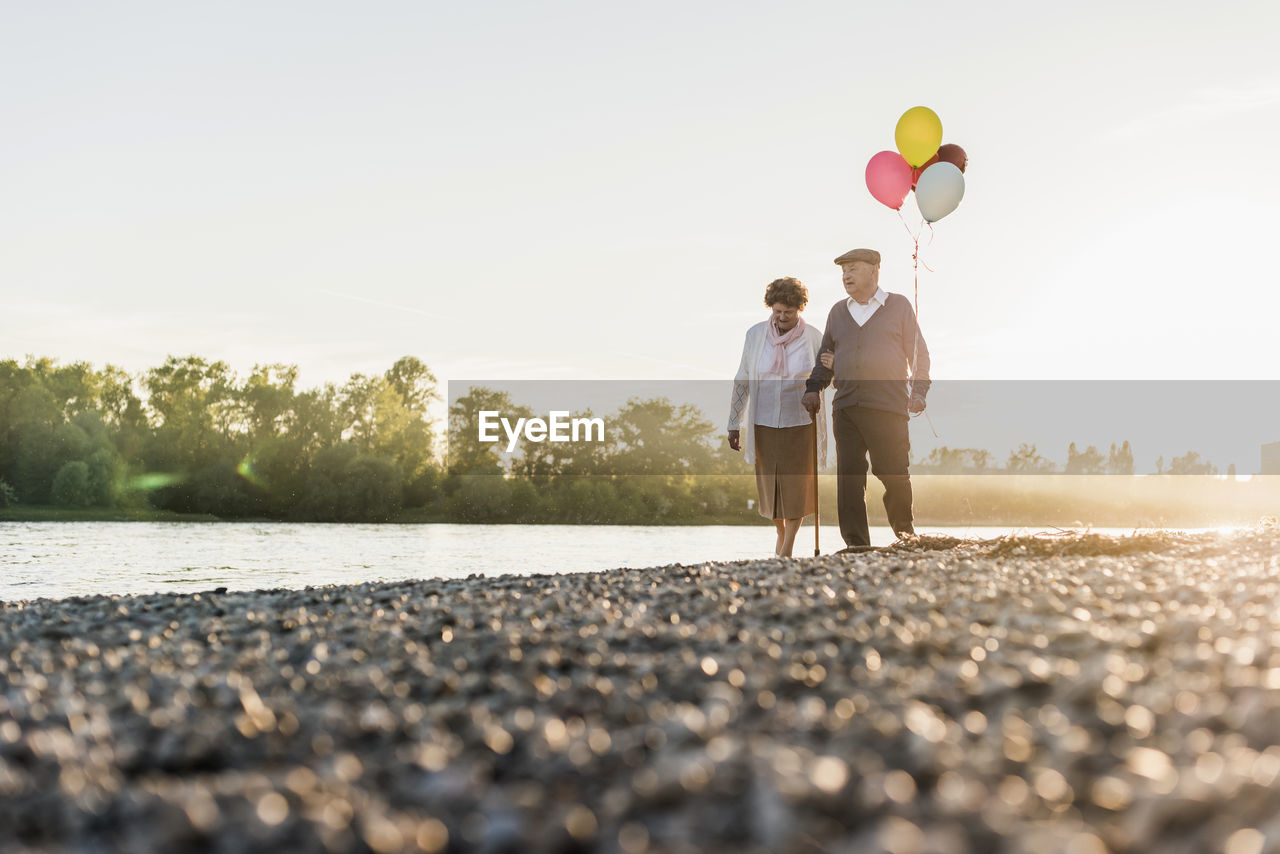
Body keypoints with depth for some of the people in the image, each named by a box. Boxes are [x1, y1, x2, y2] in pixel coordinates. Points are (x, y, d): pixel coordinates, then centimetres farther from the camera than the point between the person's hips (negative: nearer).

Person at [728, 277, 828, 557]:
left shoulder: (813, 337, -2)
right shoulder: (756, 335, 0)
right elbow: (742, 381, 6)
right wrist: (734, 424, 5)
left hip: (800, 423, -1)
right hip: (764, 423, 1)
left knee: (796, 486, -2)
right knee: (770, 485, 7)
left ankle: (787, 549, 6)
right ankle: (781, 532, 33)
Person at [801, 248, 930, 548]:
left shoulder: (899, 306, 8)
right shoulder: (838, 312, 18)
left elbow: (917, 352, 7)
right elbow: (825, 355, 24)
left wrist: (918, 392, -4)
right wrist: (813, 387, 10)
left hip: (887, 406, -4)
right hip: (845, 408, 4)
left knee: (894, 475, -3)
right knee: (848, 478, -2)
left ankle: (904, 533, 16)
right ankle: (856, 546, 1)